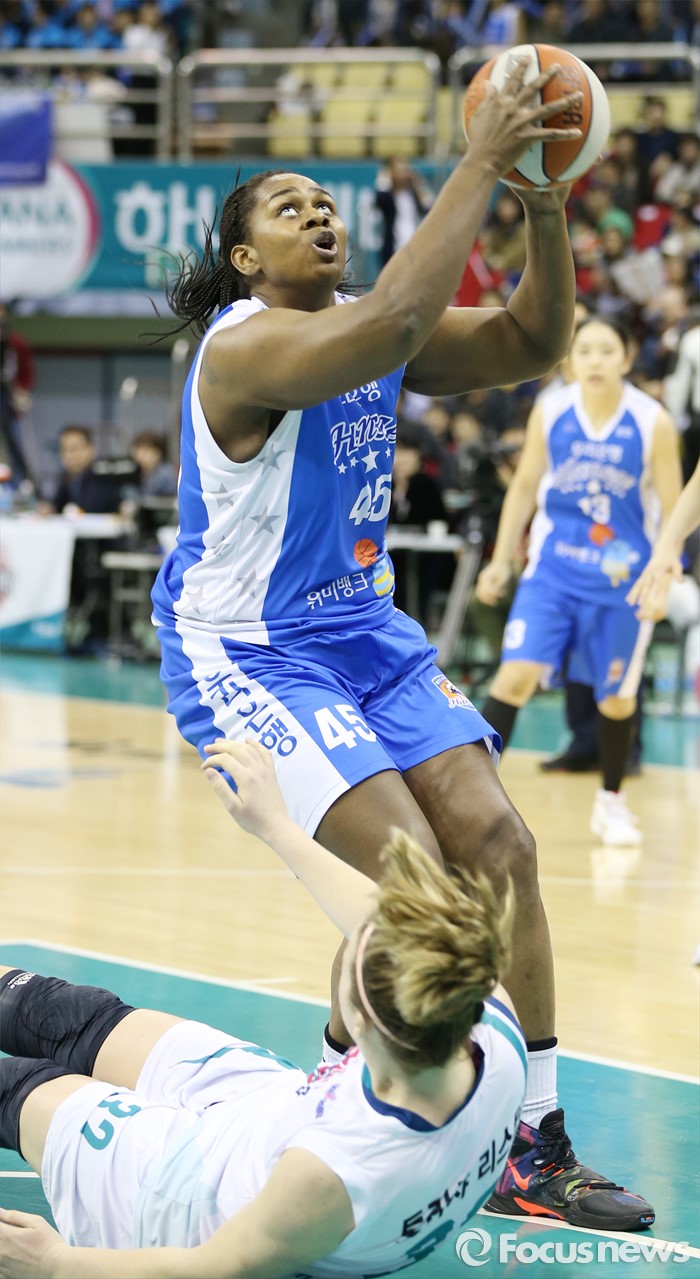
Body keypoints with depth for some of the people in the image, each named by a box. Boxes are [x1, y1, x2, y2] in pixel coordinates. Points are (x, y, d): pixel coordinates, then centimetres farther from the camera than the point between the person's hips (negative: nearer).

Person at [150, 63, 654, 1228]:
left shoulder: (368, 336, 6)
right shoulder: (245, 347, -19)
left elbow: (531, 343, -1)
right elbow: (392, 320, -38)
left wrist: (544, 200, -16)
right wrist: (480, 164, -35)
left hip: (362, 630, 8)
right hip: (243, 650, -8)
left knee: (497, 846, -4)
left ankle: (538, 1151, 2)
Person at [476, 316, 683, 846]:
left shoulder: (654, 423, -12)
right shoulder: (550, 413, -6)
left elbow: (673, 508, -5)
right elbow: (525, 486, 6)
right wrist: (501, 560, 6)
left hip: (623, 577, 0)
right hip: (554, 566, 1)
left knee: (616, 698, 9)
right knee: (517, 674, -15)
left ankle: (611, 802, 31)